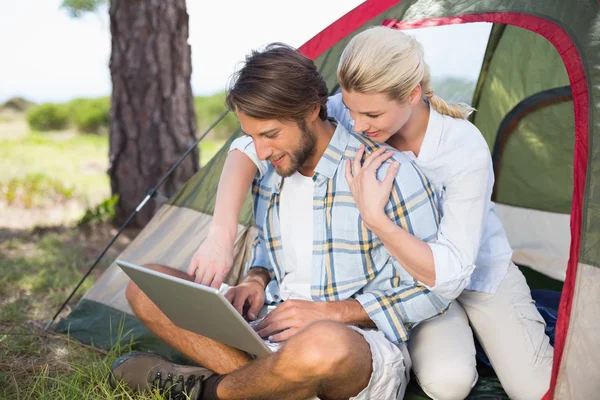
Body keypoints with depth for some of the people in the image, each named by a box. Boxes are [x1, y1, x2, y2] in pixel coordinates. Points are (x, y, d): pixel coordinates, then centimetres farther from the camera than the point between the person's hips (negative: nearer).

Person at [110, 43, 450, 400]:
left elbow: (431, 290, -12)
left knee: (323, 345, -44)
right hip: (275, 327, 6)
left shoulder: (388, 174, -16)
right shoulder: (271, 173, 5)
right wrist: (256, 281, 0)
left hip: (361, 344, -6)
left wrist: (332, 311, -20)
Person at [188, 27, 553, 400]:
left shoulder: (466, 149, -34)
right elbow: (250, 147, -26)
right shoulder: (345, 115, -26)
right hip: (411, 275, 1)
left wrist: (374, 217, -46)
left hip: (479, 271, -1)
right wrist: (222, 236, -38)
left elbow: (450, 274, -36)